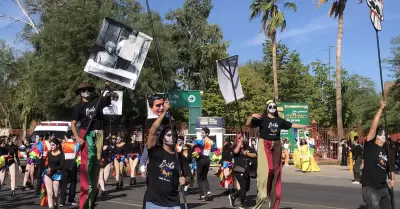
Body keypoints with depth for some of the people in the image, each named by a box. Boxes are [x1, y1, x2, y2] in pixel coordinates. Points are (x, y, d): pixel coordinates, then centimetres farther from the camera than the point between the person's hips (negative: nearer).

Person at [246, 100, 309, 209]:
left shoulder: (279, 120, 12)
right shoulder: (262, 118, -3)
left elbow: (291, 125, 26)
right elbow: (248, 124, -12)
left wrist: (303, 126, 33)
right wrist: (252, 116, -30)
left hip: (277, 145, 5)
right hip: (265, 144, -5)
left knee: (276, 171, 8)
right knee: (266, 169, -21)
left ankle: (274, 199, 18)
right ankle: (262, 195, -16)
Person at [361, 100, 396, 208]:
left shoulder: (387, 150, 11)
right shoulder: (369, 145, -4)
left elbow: (391, 168, 18)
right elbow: (373, 126, -15)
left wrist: (392, 179, -3)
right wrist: (380, 108, -16)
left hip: (383, 187, 6)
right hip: (370, 187, -6)